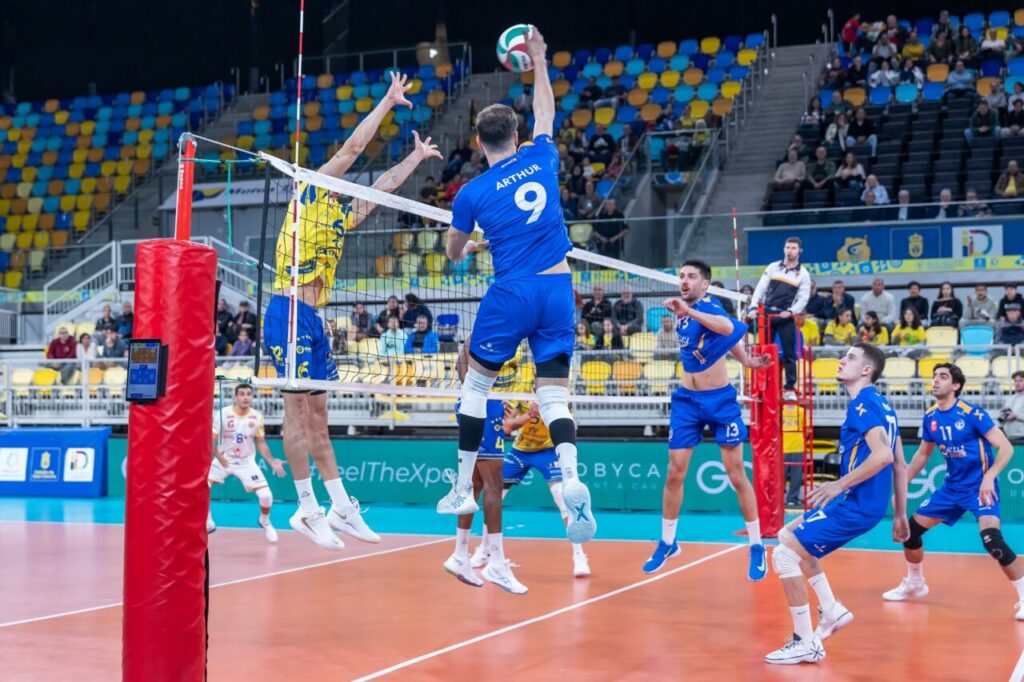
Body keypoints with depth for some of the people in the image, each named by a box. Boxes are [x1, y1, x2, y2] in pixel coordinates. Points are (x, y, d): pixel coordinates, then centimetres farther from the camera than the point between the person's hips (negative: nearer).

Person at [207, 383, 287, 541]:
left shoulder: (257, 417, -9)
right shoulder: (223, 414, -18)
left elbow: (261, 443, 2)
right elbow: (211, 440, -15)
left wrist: (272, 461, -10)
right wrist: (218, 456, -31)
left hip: (246, 462, 1)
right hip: (223, 460, -1)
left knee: (266, 495, -11)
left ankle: (265, 522, 22)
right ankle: (208, 524, 4)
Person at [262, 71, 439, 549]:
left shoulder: (342, 219, 19)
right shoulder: (309, 196, 0)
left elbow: (383, 185, 32)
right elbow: (353, 147, -3)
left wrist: (418, 155, 36)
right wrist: (387, 102, 4)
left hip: (313, 321, 8)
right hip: (289, 313, -8)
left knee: (317, 415, 11)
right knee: (298, 409, -6)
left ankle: (341, 508, 13)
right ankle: (307, 510, -2)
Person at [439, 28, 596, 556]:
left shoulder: (472, 193, -2)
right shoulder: (541, 158, 5)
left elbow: (454, 253, 14)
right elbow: (545, 112, 27)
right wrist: (539, 62, 37)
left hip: (511, 294, -3)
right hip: (558, 290, 3)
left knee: (476, 384, 15)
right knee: (554, 396, 4)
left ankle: (464, 488, 17)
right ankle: (571, 479, -21)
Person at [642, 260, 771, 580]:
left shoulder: (709, 306, -16)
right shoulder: (682, 312, 4)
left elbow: (727, 328, -42)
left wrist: (688, 311, -57)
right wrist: (744, 359, 15)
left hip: (720, 400, -5)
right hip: (687, 400, 6)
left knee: (737, 475, -1)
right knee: (674, 473, 4)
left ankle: (756, 546, 11)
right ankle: (667, 543, 17)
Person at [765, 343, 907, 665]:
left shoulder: (862, 404, -14)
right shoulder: (881, 405, 15)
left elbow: (883, 455, -28)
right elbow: (900, 465, 18)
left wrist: (839, 485, -25)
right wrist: (900, 515, 21)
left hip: (857, 505, -10)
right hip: (859, 502, 10)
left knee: (784, 555, -9)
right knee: (789, 535, 22)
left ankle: (807, 643, -4)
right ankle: (831, 610, 21)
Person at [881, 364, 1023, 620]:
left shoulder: (972, 413, -18)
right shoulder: (930, 417, 2)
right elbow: (922, 455, 17)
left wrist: (989, 476, -33)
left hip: (980, 486, -7)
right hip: (952, 486, 7)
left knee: (991, 539, -28)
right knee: (911, 528, 7)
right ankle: (914, 583, 32)